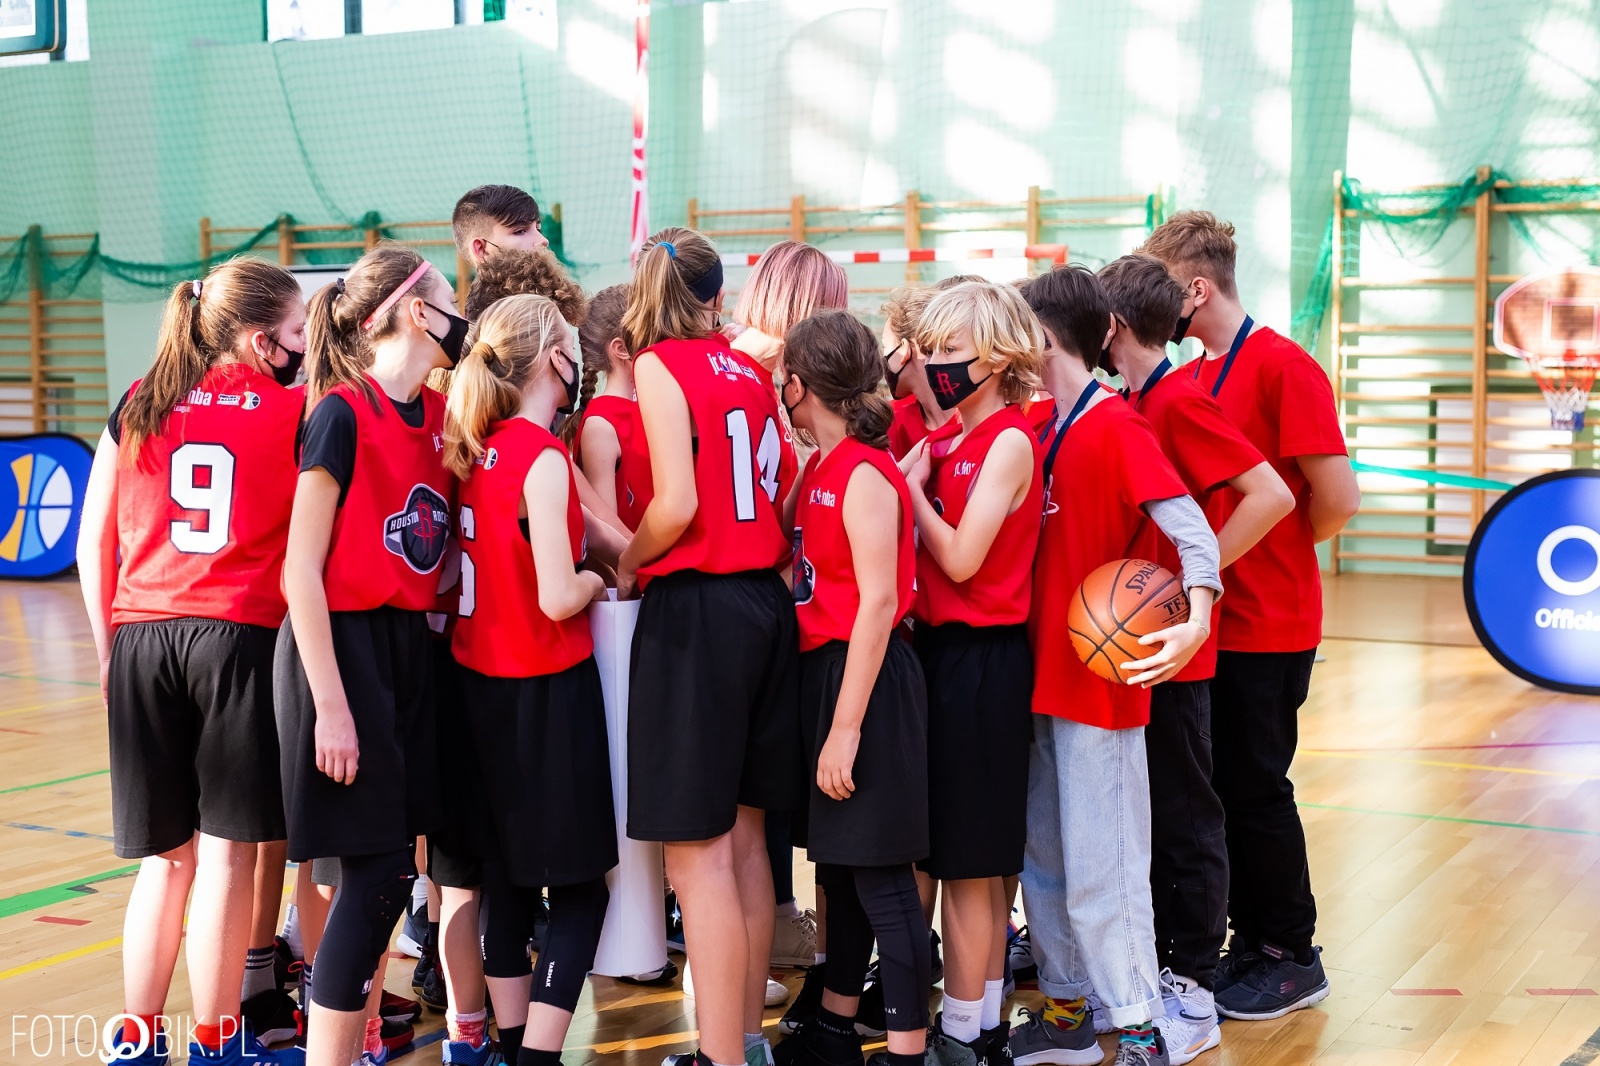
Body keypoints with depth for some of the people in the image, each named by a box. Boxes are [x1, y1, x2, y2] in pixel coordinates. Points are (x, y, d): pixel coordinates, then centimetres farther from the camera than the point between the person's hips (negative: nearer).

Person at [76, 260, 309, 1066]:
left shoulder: (138, 407, 11)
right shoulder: (295, 413, 2)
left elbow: (93, 546, 11)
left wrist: (109, 650, 17)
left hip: (143, 637, 4)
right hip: (242, 637, -4)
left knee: (165, 855, 13)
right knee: (226, 851, 4)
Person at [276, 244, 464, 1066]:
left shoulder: (438, 415, 9)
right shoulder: (343, 414, -13)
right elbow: (301, 570, -14)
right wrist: (330, 705, -17)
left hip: (410, 650, 7)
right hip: (343, 647, -7)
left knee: (383, 871, 11)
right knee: (376, 873, -7)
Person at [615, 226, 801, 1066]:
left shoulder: (660, 364, -7)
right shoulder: (750, 370, 11)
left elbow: (677, 503, -16)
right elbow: (786, 492, 10)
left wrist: (628, 567, -1)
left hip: (695, 609, -7)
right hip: (766, 602, 7)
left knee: (697, 853, -3)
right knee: (743, 840, 14)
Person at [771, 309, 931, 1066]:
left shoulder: (864, 474, -16)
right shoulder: (822, 469, 10)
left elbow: (879, 602, -20)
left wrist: (847, 726, -21)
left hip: (868, 682, -9)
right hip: (823, 671, 9)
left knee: (880, 875, -4)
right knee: (839, 865, 18)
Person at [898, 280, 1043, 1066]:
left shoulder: (1009, 442, -12)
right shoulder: (945, 443, 11)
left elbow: (960, 558, -18)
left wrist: (914, 487, -8)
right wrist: (916, 471, -4)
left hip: (981, 659, -8)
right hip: (939, 648, 8)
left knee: (966, 860, 0)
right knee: (975, 863, 15)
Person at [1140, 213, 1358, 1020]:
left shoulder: (1283, 366, -14)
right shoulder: (1191, 377, 9)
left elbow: (1337, 500, -17)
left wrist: (1262, 558, -4)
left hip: (1267, 628, -7)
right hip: (1210, 622, 7)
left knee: (1255, 789, 2)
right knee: (1223, 786, 13)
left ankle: (1293, 958, 17)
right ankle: (1251, 939, 27)